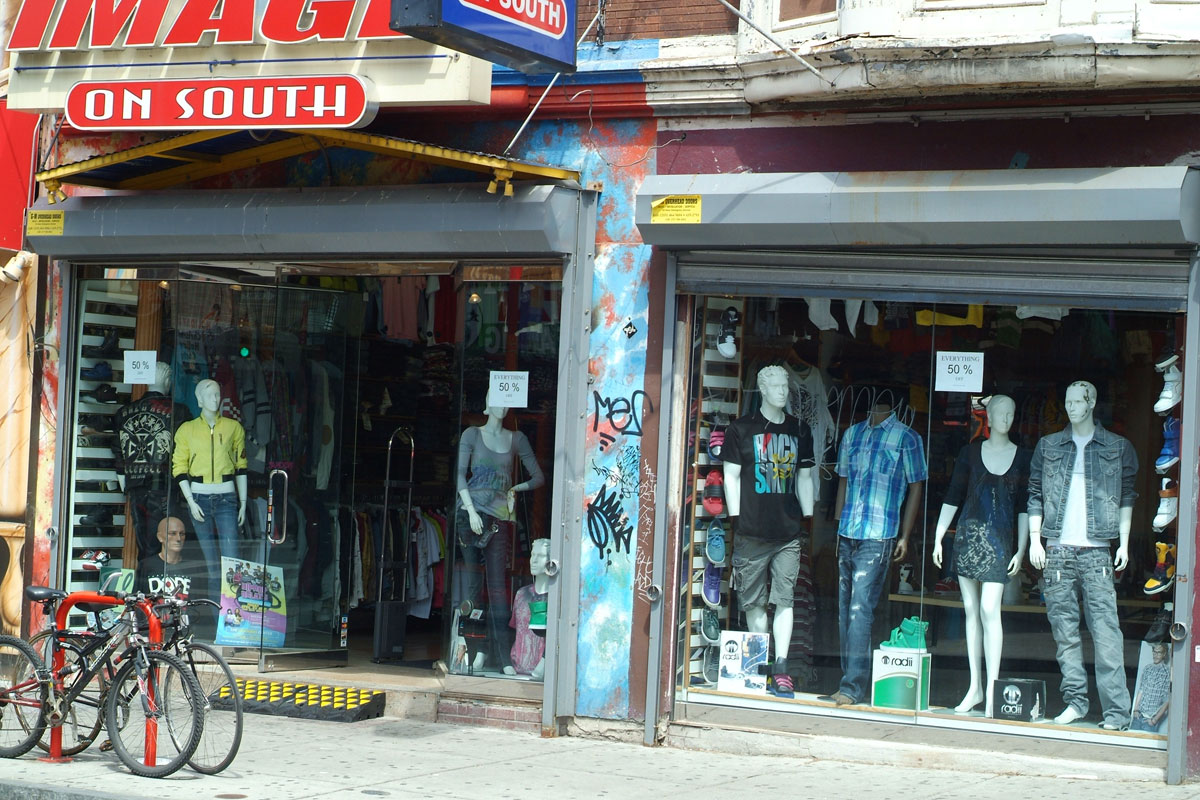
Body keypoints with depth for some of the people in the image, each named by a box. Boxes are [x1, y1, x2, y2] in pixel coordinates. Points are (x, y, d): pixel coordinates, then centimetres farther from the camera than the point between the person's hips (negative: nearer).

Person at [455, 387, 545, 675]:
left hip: (500, 516, 1)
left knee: (498, 582, -4)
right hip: (472, 511, -1)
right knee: (472, 580, -4)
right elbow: (461, 475, -1)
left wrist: (515, 489, 1)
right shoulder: (472, 434, 6)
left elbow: (538, 476, 17)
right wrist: (471, 511, -11)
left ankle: (502, 655, -6)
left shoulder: (517, 439, 13)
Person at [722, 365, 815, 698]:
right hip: (752, 531, -2)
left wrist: (808, 520, 12)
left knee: (784, 598, -5)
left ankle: (781, 668, -6)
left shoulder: (799, 431, 14)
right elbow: (731, 476, 3)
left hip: (788, 532, 2)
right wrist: (736, 520, -4)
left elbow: (804, 477, 18)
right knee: (754, 602, 2)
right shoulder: (741, 429, 4)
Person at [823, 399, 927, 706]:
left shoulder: (906, 437, 0)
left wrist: (905, 537, -5)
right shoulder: (852, 433, 15)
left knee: (860, 610, -12)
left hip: (877, 538, -6)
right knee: (845, 611, 7)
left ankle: (853, 687, -12)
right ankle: (850, 680, 14)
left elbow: (916, 487, 0)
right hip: (847, 536, 6)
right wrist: (838, 527, 14)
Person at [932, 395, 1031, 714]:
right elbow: (952, 498, 9)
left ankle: (991, 688, -10)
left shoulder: (1022, 457, 5)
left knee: (989, 609, -13)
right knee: (971, 609, 5)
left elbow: (1025, 507, 4)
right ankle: (975, 687, 11)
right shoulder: (970, 452, 7)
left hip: (999, 540, -2)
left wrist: (1021, 549, -2)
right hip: (968, 535, 2)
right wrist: (938, 537, 4)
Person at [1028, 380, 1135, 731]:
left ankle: (1116, 710, -9)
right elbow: (1035, 495, 13)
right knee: (1064, 630, 4)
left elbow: (1126, 498, 10)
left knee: (1106, 630, -9)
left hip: (1096, 550, -2)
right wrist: (1034, 540, 4)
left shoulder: (1118, 448, 8)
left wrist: (1124, 544, 3)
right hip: (1057, 549, 3)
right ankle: (1075, 700, 12)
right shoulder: (1048, 446, 13)